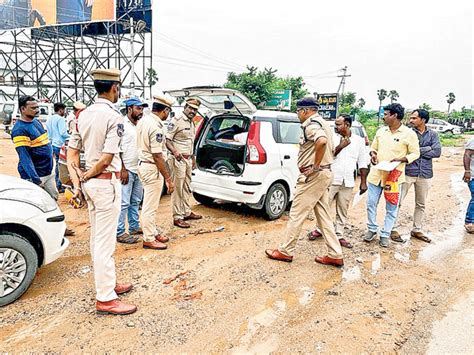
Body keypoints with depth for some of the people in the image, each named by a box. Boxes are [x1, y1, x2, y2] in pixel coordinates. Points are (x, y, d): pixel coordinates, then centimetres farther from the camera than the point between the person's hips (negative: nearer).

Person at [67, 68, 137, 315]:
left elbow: (71, 151, 7)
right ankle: (105, 299, 7)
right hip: (106, 183, -9)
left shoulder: (84, 114, 9)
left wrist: (77, 181, 3)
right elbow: (107, 159, -19)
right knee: (105, 242, -3)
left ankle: (107, 283, 33)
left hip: (91, 183, 9)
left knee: (97, 238, 17)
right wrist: (86, 177, -5)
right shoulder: (114, 117, -15)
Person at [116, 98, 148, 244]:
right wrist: (123, 170, -19)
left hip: (138, 170, 8)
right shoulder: (122, 124, -11)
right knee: (124, 203, -5)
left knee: (136, 201, 15)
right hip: (126, 170, -8)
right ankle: (120, 233, 1)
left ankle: (134, 227, 27)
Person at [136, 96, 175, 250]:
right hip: (152, 168, -10)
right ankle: (149, 239, 13)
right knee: (150, 206, 2)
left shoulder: (143, 120, 7)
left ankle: (154, 231, 33)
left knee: (150, 204, 20)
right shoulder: (156, 126, -22)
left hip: (143, 164, 10)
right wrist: (168, 178, -19)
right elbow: (157, 156, -24)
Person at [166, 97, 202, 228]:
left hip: (188, 159, 9)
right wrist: (175, 151, -33)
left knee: (187, 187, 16)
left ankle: (187, 212, 28)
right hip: (178, 159, -9)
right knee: (178, 188, -6)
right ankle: (177, 217, 0)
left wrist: (193, 158, 24)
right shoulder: (176, 121, -11)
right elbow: (167, 139, -18)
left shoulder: (191, 123, 16)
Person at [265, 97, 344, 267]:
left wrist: (315, 166, -25)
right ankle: (335, 255, 16)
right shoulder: (322, 123, 18)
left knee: (296, 214, 0)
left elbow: (322, 141, -36)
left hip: (313, 176, -10)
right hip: (324, 174, 10)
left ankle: (286, 251, 12)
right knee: (323, 216, 12)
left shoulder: (311, 124, -15)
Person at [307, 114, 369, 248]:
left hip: (347, 182, 2)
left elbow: (362, 163, 8)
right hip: (331, 179, -1)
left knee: (342, 210, 8)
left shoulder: (359, 140, 6)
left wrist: (363, 182, 6)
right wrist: (340, 147, -17)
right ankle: (319, 229, 20)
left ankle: (339, 235, 18)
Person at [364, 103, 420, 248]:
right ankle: (372, 230, 26)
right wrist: (373, 154, -6)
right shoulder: (381, 131, 6)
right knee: (371, 204, 8)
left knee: (391, 208, 6)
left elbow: (415, 153, -2)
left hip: (394, 176, -4)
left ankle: (385, 234, 19)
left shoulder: (409, 134, -7)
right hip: (376, 174, 4)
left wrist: (401, 159, -18)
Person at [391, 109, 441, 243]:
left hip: (425, 174, 4)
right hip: (407, 172, -3)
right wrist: (427, 148, -13)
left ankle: (417, 230, 27)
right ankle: (394, 229, 7)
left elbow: (437, 152, -6)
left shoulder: (432, 134, 6)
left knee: (421, 204, 14)